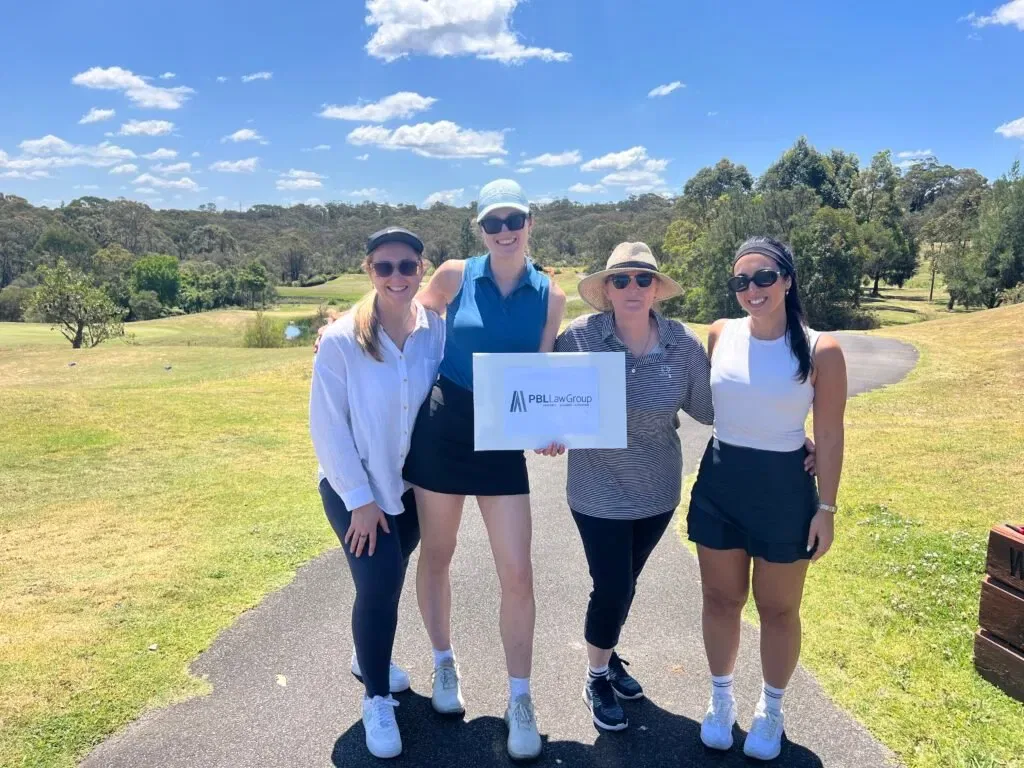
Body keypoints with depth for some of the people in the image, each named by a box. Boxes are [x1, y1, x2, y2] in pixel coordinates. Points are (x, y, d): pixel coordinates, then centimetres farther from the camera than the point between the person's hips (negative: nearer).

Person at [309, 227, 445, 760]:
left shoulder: (438, 330, -11)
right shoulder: (341, 340, -19)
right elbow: (327, 426, -16)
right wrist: (360, 499, -15)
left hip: (412, 484, 4)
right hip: (354, 487, -3)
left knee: (389, 581, 19)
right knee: (378, 584, -9)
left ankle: (369, 658, 47)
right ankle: (377, 701, 16)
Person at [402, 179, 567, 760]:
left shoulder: (550, 296, 0)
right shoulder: (454, 276, -3)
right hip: (443, 428, 0)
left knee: (518, 576, -1)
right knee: (437, 555, 14)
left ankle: (519, 699, 19)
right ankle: (445, 664, 39)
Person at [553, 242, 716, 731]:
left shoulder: (683, 343, -9)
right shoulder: (579, 337, -16)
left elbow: (709, 407, -1)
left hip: (658, 492, 3)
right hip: (600, 494, -3)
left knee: (625, 584, 21)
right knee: (612, 588, 4)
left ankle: (609, 656, 49)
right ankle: (597, 678, 33)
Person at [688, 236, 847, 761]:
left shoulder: (820, 350, -11)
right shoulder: (721, 334, -2)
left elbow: (829, 436, -7)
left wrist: (826, 507, -7)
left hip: (784, 489, -2)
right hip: (719, 484, 3)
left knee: (778, 608, 13)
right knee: (721, 599, 14)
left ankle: (770, 709, 36)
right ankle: (721, 699, 36)